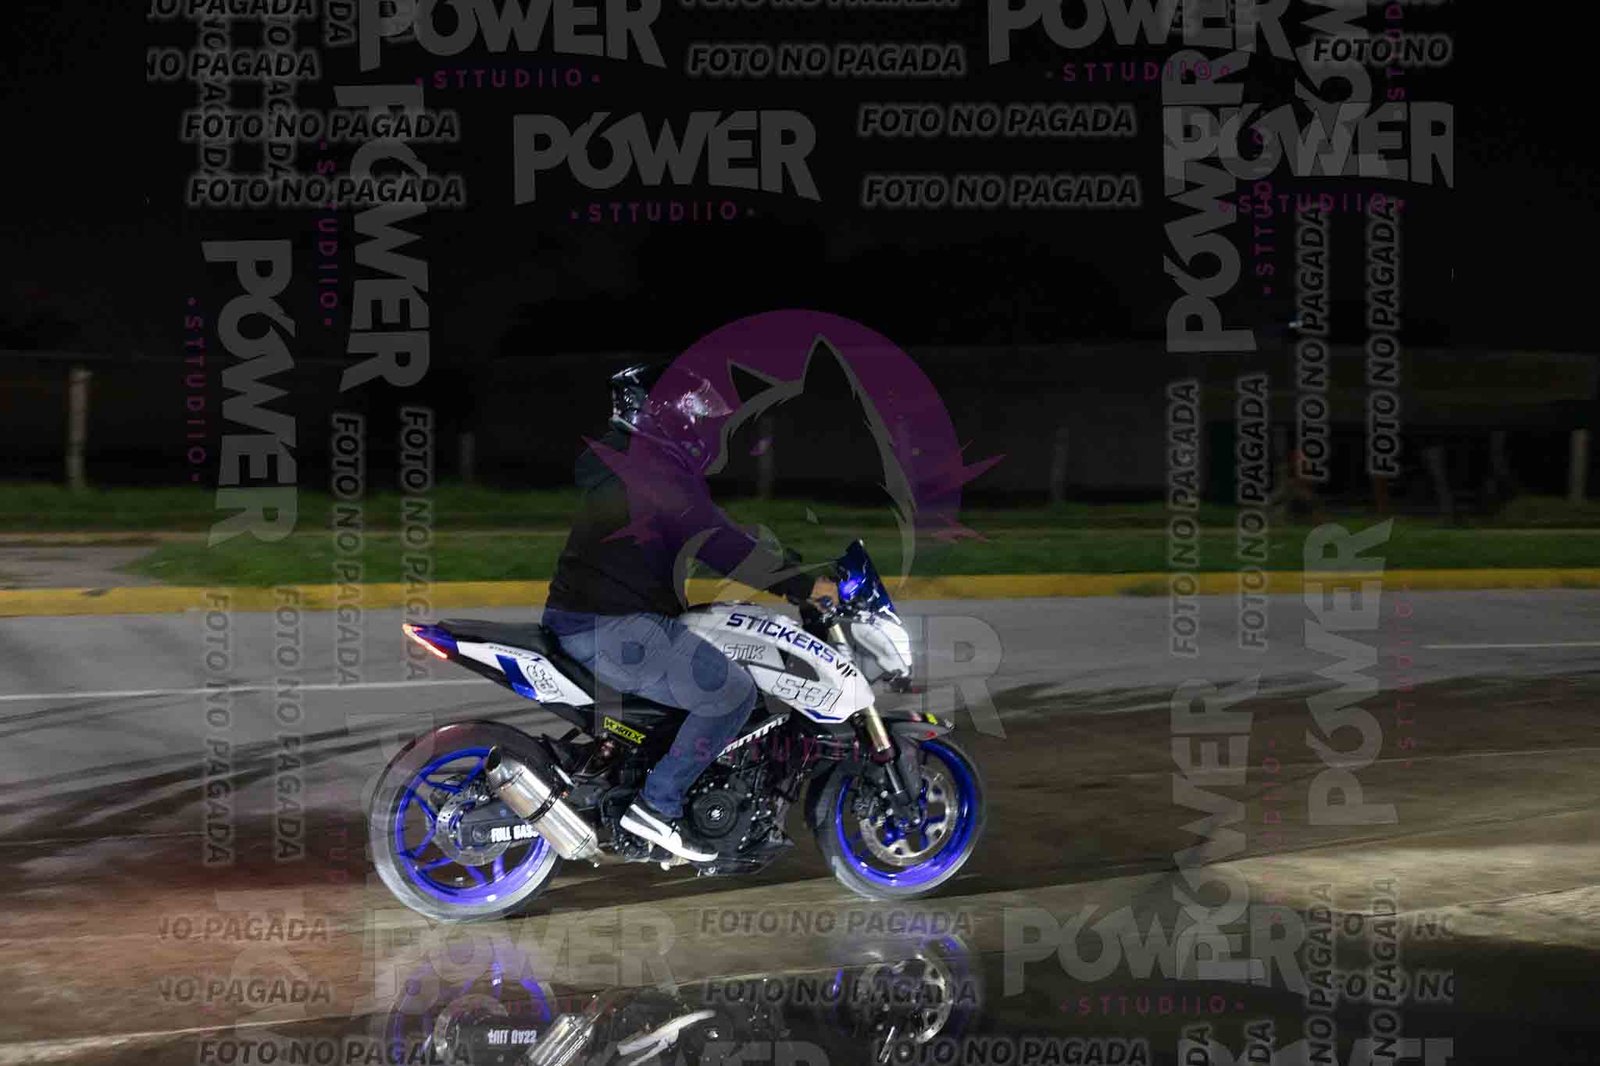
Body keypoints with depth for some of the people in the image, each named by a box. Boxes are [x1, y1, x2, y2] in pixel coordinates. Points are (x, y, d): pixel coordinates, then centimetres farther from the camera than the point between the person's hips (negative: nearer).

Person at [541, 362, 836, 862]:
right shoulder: (657, 474, -16)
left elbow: (714, 530, 25)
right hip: (611, 629, -11)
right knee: (733, 692, -15)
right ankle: (656, 803, -13)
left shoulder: (635, 461, 18)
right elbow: (717, 544, -24)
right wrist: (803, 585, -22)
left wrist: (784, 561, 21)